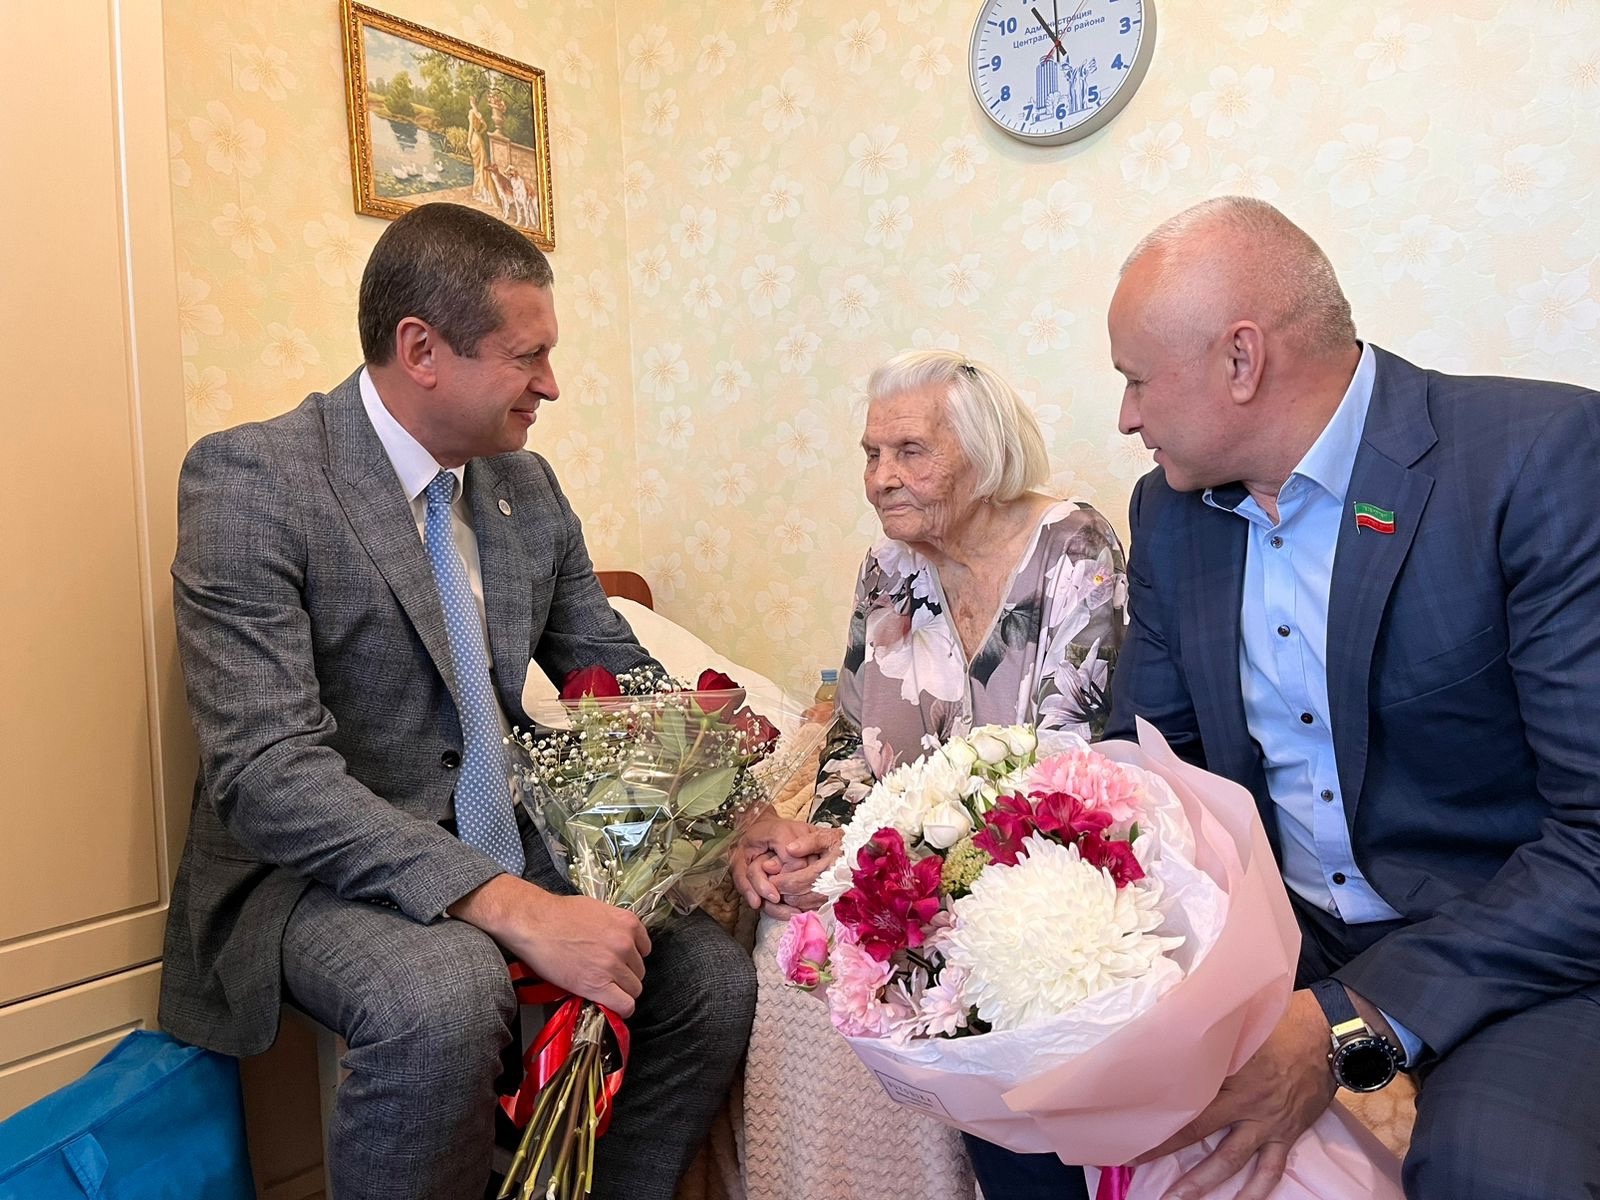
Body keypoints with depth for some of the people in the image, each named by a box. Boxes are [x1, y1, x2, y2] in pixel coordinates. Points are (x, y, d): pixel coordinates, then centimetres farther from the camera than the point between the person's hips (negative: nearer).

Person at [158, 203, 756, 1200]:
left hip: (503, 855, 6)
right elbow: (268, 772, -23)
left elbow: (623, 679, 9)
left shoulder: (529, 487, 4)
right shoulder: (252, 477, -15)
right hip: (315, 870, -5)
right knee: (449, 990, -34)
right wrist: (512, 907, -31)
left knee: (715, 976, -11)